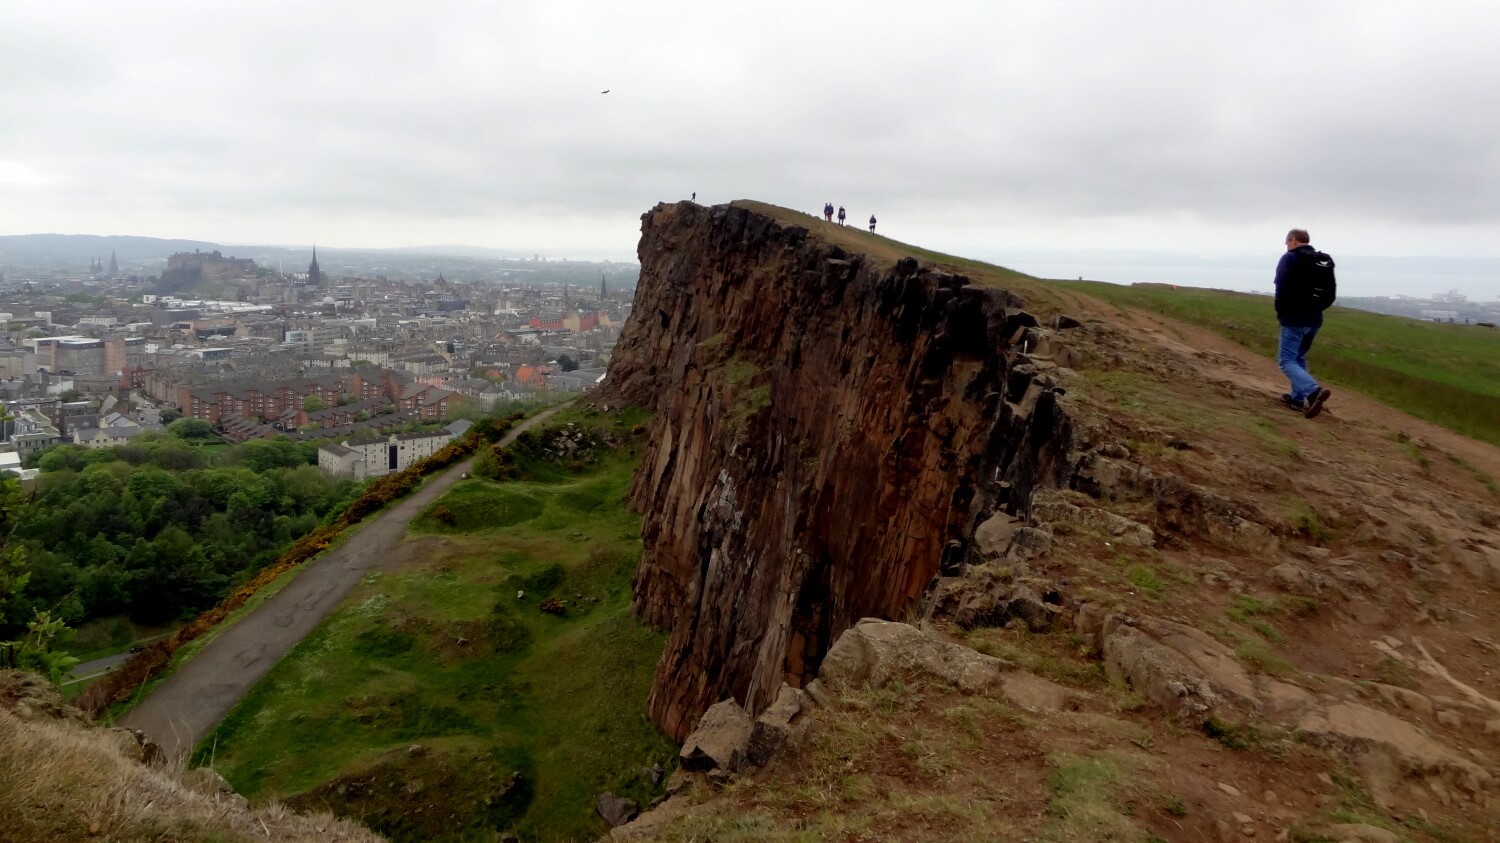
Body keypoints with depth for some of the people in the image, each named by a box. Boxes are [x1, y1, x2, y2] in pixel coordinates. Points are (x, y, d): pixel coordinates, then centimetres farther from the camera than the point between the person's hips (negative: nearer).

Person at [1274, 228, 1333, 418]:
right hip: (1314, 319, 8)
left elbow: (1281, 288, -16)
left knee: (1286, 360, -8)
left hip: (1294, 319, -8)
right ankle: (1298, 399, 20)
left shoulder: (1289, 259, -10)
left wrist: (1281, 313, -3)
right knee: (1299, 358, 20)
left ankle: (1314, 391, -28)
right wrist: (1315, 309, 16)